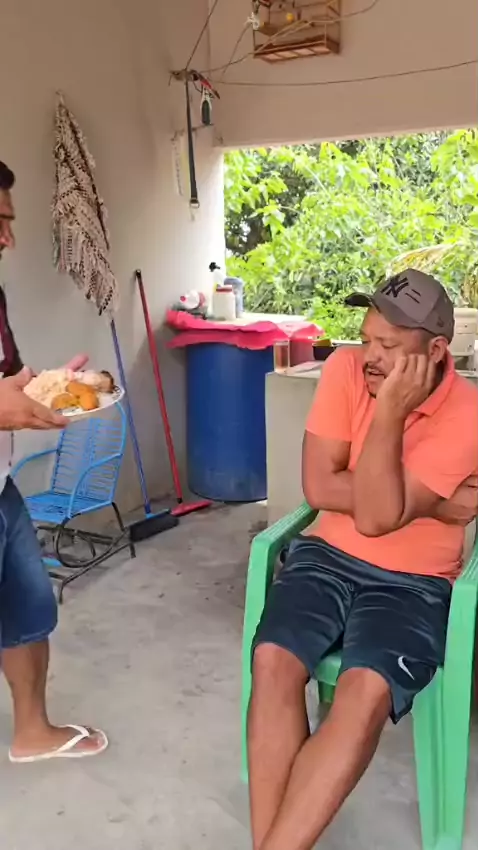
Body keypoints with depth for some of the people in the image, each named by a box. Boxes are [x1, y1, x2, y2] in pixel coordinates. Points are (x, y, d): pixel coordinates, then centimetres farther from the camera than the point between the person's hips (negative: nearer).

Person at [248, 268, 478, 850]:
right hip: (329, 554, 3)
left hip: (412, 580, -2)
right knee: (272, 660, -22)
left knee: (366, 691, -28)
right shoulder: (345, 369, -7)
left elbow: (377, 517, -24)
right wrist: (431, 504, -15)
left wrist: (391, 412, -29)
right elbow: (318, 487, -11)